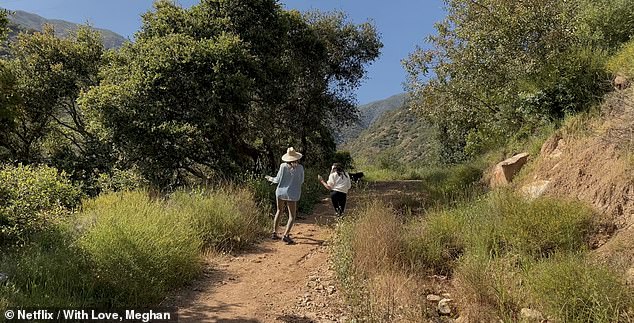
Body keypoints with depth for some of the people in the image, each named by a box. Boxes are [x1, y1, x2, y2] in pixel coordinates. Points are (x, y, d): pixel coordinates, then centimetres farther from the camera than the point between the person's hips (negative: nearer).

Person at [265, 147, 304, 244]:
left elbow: (278, 180, -3)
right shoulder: (300, 167, -6)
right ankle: (286, 235, -10)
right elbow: (301, 181, 4)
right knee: (292, 216, 6)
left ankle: (274, 233, 22)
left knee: (279, 211, 20)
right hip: (292, 194, -2)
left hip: (281, 192, 2)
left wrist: (270, 178, 16)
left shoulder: (283, 166, -6)